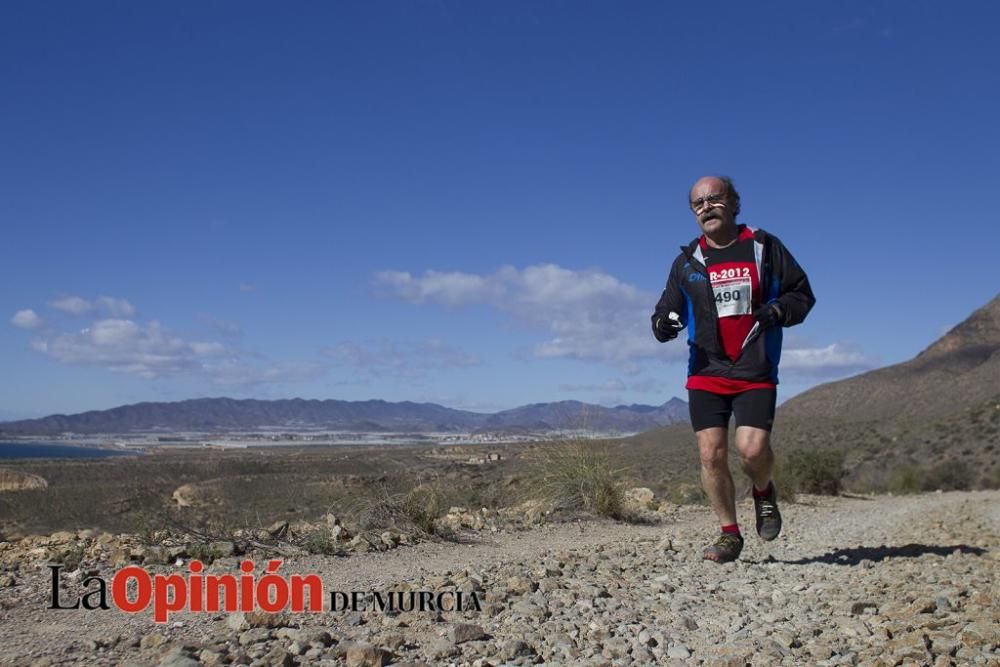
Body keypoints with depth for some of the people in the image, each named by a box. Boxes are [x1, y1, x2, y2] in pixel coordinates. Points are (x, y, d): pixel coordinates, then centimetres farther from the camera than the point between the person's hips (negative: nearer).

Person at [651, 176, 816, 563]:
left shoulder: (764, 247, 5)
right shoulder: (687, 261, 10)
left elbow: (802, 294, 10)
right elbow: (668, 311, 13)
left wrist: (778, 311, -11)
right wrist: (663, 324, -12)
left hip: (756, 373, -2)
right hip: (705, 373, 2)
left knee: (752, 449, -16)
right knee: (711, 455, -4)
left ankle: (764, 493, 20)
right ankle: (729, 535, 14)